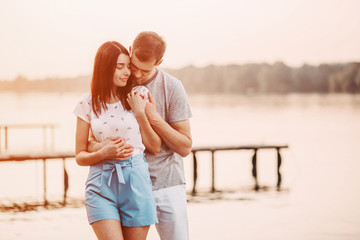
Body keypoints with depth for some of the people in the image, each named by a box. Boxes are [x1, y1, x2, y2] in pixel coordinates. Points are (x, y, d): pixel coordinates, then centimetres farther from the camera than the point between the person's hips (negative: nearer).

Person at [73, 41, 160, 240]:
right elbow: (80, 156, 7)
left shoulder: (136, 98, 4)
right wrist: (103, 153, -13)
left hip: (135, 181, 1)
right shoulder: (87, 104, 4)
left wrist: (140, 113, -3)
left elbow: (155, 147, 8)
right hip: (101, 185, -1)